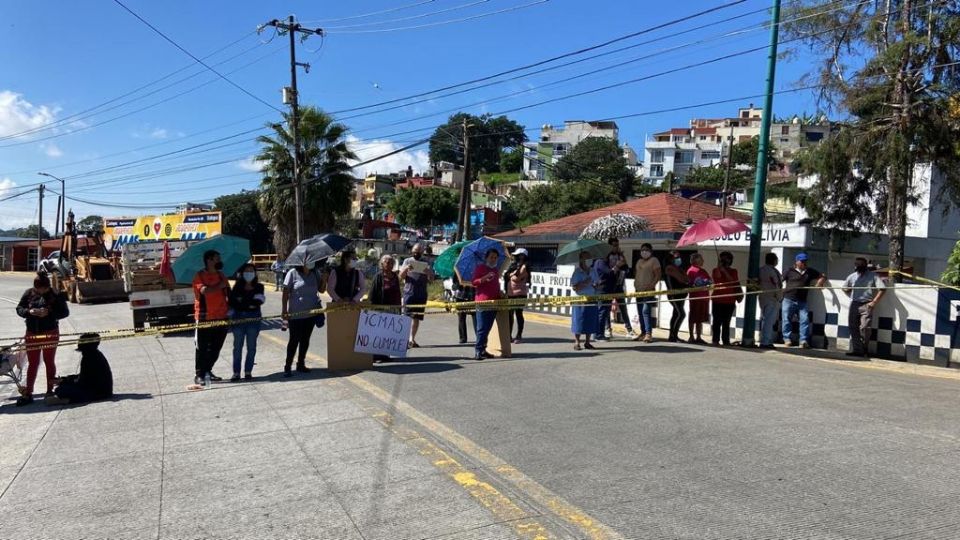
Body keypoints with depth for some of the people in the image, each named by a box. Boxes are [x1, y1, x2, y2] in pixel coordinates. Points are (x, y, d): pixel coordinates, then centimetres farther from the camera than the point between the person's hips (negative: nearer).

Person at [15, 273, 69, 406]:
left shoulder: (56, 296, -10)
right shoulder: (29, 293, -2)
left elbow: (65, 312, -8)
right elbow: (19, 309, 3)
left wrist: (49, 313, -24)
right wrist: (29, 311, -18)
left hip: (50, 333, -2)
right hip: (32, 334, 2)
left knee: (49, 362, 10)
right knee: (32, 363, 8)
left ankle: (50, 391, 20)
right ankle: (28, 393, 14)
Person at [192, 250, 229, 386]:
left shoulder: (221, 276, 12)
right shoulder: (200, 276, -7)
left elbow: (228, 292, 16)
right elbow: (204, 290, -24)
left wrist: (230, 308, 6)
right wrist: (220, 285, -13)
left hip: (221, 317, 6)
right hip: (205, 318, -6)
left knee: (216, 348, 12)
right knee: (202, 348, 1)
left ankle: (207, 371, 25)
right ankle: (199, 375, 8)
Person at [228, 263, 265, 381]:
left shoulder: (259, 287, 4)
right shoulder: (237, 287, 3)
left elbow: (259, 301, -10)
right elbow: (232, 302, -3)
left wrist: (242, 301, -10)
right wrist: (249, 304, -9)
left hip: (254, 318, 1)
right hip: (238, 318, 0)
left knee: (251, 347, 4)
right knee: (237, 346, 4)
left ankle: (248, 372, 13)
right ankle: (236, 373, 8)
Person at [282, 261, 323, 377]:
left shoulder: (314, 274, 7)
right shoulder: (293, 273, -7)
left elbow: (321, 290, 12)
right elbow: (285, 293, -6)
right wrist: (284, 310, -11)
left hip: (312, 312, 5)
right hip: (296, 314, -5)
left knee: (305, 339, 13)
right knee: (294, 339, -3)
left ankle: (301, 364, 25)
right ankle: (288, 366, 7)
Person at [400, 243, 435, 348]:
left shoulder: (426, 263, 8)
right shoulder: (407, 261, 8)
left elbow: (431, 280, 4)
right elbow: (401, 276, 4)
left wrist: (429, 273, -18)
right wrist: (406, 269, -16)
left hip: (421, 294, 2)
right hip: (409, 292, -1)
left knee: (417, 318, 4)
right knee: (407, 317, -8)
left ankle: (412, 339, 11)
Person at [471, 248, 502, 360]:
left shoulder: (496, 271, 21)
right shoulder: (480, 268, 0)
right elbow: (473, 282, -9)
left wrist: (500, 295, 19)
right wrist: (485, 278, -22)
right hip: (482, 302, -7)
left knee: (487, 328, 8)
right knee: (482, 328, -8)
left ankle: (482, 350, 13)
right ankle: (478, 351, -6)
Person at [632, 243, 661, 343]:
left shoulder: (654, 261, -1)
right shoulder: (639, 261, 20)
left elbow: (658, 275, -8)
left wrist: (651, 285, -19)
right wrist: (635, 284, 10)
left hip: (648, 290, -8)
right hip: (639, 290, 8)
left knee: (646, 311, -17)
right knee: (641, 312, 9)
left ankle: (649, 334, -18)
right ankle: (643, 332, 16)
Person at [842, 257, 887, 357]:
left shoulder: (873, 276, -4)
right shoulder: (853, 276, 8)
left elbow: (882, 289, -9)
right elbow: (845, 288, 23)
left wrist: (874, 302, -11)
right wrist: (852, 297, 11)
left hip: (866, 305, -5)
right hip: (854, 304, 5)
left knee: (864, 327, -12)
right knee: (852, 327, 0)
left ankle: (864, 349, 5)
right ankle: (856, 349, 4)